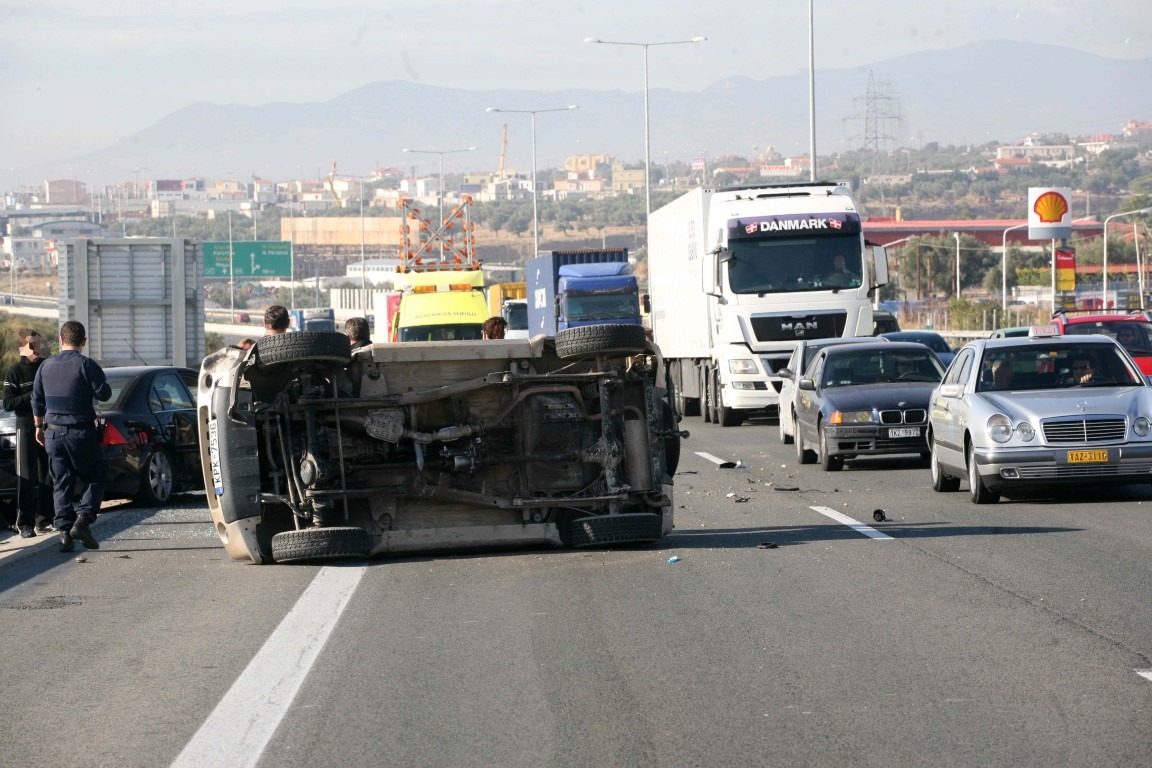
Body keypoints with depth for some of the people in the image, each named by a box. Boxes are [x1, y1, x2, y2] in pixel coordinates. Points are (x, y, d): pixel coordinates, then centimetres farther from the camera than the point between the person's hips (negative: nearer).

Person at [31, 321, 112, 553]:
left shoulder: (46, 366, 7)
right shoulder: (86, 364, -11)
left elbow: (37, 400, 13)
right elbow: (104, 394, -12)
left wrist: (39, 426, 25)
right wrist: (100, 383, 10)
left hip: (53, 432, 4)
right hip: (81, 432, -4)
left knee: (61, 484, 8)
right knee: (94, 479, 6)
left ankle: (64, 531, 1)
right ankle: (83, 520, -13)